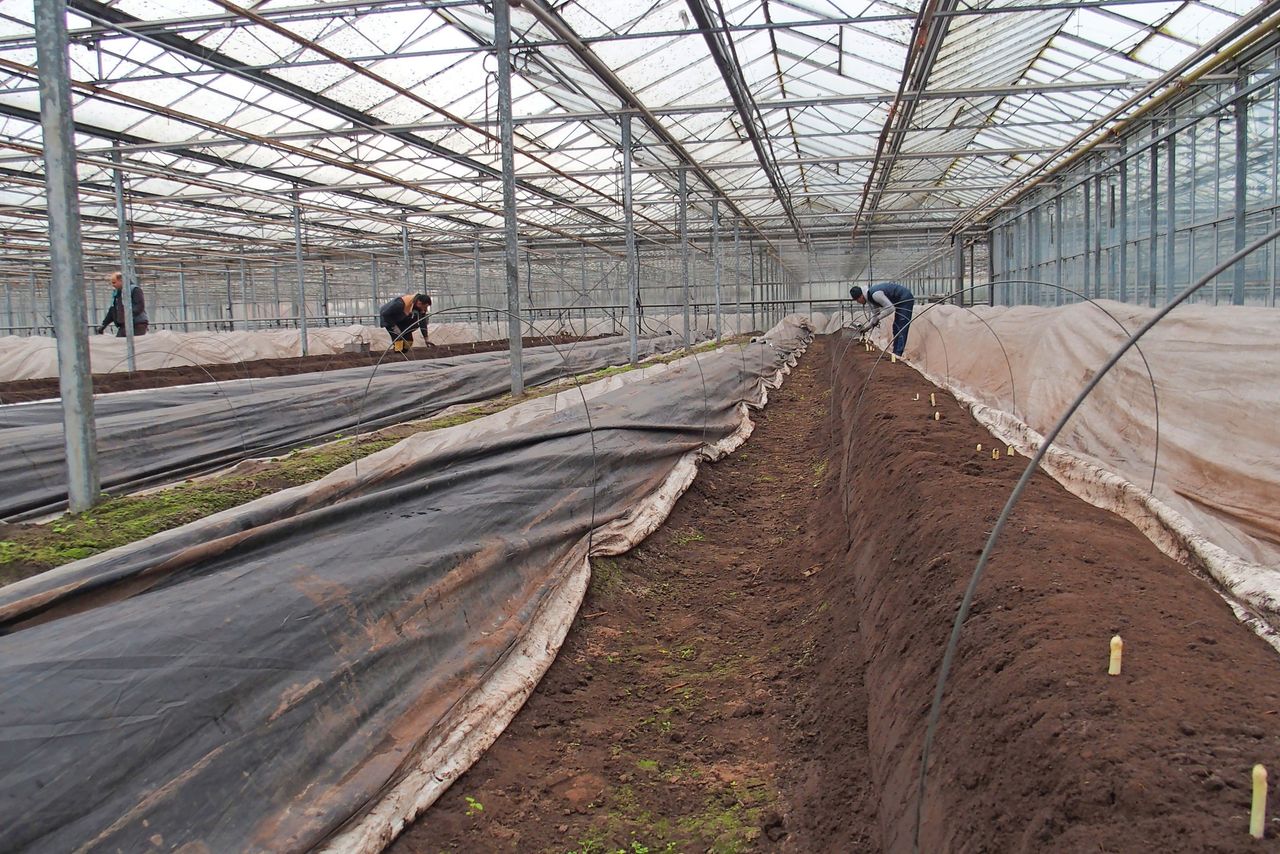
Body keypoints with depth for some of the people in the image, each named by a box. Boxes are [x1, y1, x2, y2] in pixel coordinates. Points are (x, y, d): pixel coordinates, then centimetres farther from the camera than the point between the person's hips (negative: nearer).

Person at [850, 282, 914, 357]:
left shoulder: (875, 294, -29)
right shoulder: (869, 297, 3)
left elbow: (891, 308, -27)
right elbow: (875, 313, 15)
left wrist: (878, 318, -20)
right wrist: (867, 327, 10)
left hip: (906, 299, -10)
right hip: (900, 301, 10)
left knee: (901, 327, -13)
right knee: (896, 327, 12)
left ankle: (897, 354, -16)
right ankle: (895, 352, 15)